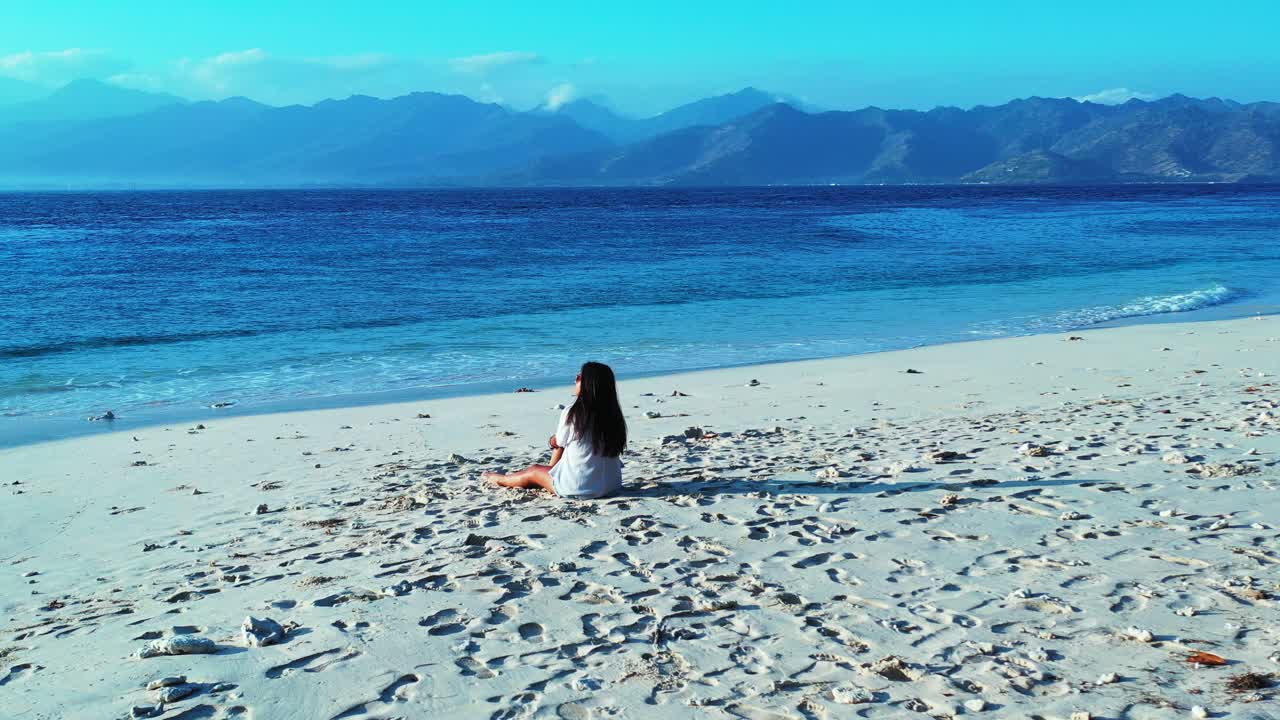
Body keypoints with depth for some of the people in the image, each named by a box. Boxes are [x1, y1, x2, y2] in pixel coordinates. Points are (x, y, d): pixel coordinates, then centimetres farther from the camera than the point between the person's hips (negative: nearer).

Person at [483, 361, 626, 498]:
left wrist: (553, 440, 26)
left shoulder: (571, 413, -15)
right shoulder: (614, 415, -3)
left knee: (533, 471, 23)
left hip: (579, 488, -5)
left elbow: (557, 443, 2)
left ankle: (500, 479, 50)